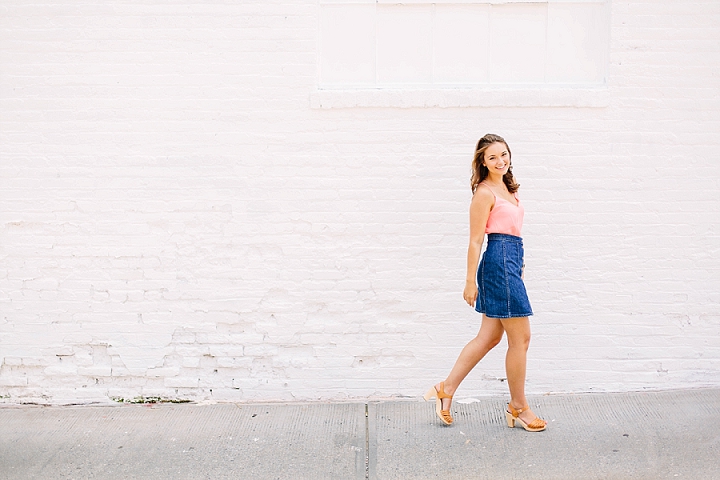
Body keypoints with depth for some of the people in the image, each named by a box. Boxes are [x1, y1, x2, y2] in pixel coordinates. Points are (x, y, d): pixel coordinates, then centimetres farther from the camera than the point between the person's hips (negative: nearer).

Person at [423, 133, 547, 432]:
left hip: (510, 262, 9)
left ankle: (446, 389, 19)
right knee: (520, 339, -1)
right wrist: (470, 281, -12)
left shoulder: (506, 188, 16)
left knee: (489, 337, 12)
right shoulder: (485, 192, -10)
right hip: (499, 261, -9)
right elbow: (475, 240, -11)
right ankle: (518, 408, 11)